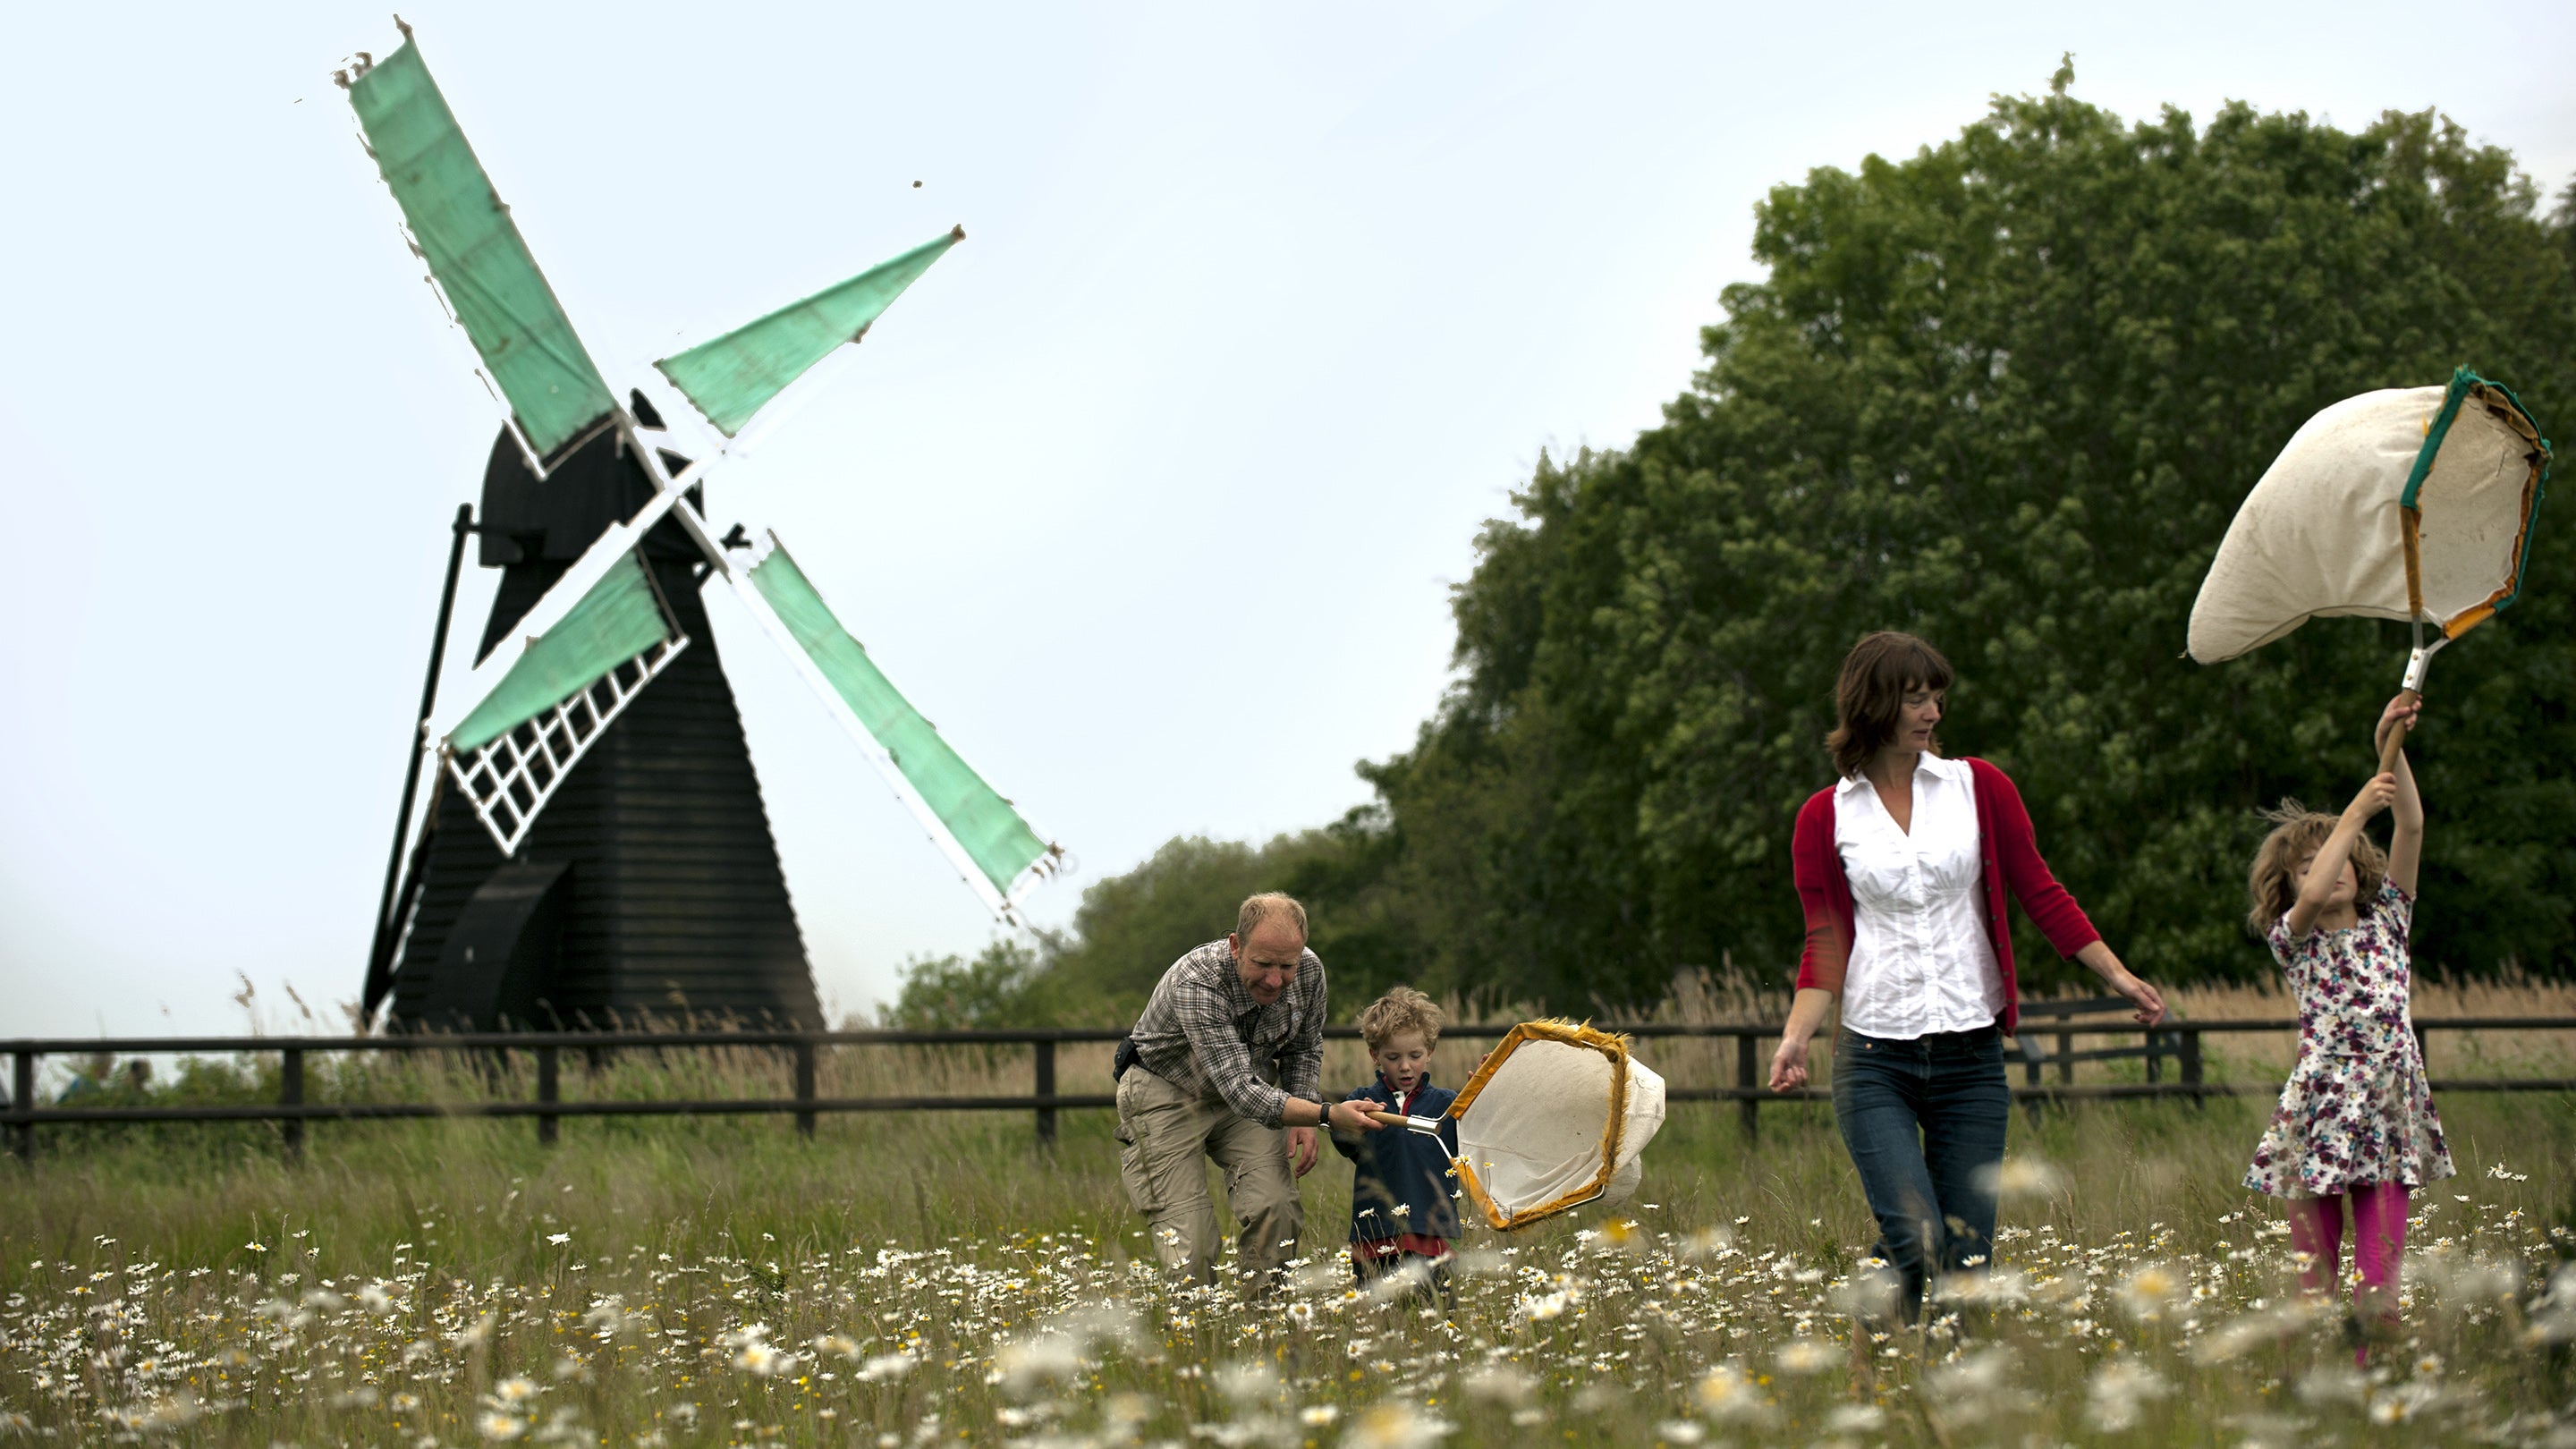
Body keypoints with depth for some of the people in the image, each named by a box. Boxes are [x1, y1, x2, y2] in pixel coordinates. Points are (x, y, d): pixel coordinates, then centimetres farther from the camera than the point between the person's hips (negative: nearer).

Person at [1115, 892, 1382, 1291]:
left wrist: (1303, 1118, -11)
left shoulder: (1309, 971, -18)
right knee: (1187, 1246, -15)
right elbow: (1240, 1091, -44)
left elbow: (1303, 1049, 4)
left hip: (1251, 1090, 4)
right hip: (1167, 1093, -4)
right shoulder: (1196, 984, -38)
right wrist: (1328, 1115, -54)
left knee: (1275, 1209, -19)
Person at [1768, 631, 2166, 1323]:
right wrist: (1797, 1035, -9)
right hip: (1874, 1057, -2)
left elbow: (2040, 894, 9)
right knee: (1916, 1241, -17)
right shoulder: (1825, 817, 4)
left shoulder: (1980, 787, 5)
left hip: (1971, 1054, 2)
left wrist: (2119, 976, 2)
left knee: (1967, 1256, -1)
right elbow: (1826, 942, 5)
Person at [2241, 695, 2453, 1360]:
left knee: (2382, 1268, -2)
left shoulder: (2386, 920, 14)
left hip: (2391, 1108, 3)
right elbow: (2312, 895, -19)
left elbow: (2410, 827, 4)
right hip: (2322, 1106, -3)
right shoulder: (2293, 937, 4)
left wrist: (2392, 748, -6)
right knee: (2315, 1275, -2)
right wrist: (2356, 811, -16)